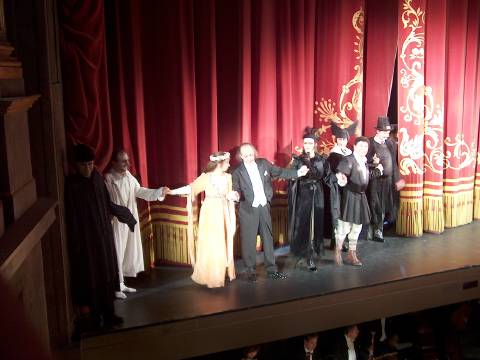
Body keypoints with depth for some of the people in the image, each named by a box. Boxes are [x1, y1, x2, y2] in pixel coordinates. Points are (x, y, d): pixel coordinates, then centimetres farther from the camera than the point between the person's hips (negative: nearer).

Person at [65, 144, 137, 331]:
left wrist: (125, 214, 22)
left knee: (107, 273, 12)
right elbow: (71, 217, -15)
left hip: (103, 234, 6)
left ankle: (108, 314, 25)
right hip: (85, 237, -6)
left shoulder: (97, 177, 1)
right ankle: (90, 314, 21)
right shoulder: (71, 184, -16)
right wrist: (75, 245, -16)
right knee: (89, 275, 6)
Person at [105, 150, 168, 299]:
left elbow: (139, 191, 9)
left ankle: (121, 283, 27)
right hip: (116, 222, -7)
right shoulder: (108, 179, -16)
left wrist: (159, 192, 0)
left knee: (128, 252, 13)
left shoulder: (128, 176, 3)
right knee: (117, 253, 1)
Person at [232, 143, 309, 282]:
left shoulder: (263, 163, 3)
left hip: (264, 207, 4)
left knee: (268, 238, 10)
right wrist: (236, 195, -35)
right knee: (248, 241, 1)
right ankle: (250, 271, 15)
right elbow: (236, 189, -12)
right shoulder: (237, 171, -7)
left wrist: (297, 172, 2)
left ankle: (271, 269, 21)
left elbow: (279, 172, 10)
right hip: (248, 209, -4)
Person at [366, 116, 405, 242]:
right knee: (376, 207, 0)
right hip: (375, 181, -5)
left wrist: (397, 179, 11)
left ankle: (379, 230, 22)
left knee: (384, 207, 10)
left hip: (388, 180, 5)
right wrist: (373, 163, -28)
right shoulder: (370, 143, -11)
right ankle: (376, 231, 12)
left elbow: (394, 162, 13)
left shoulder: (390, 143, 7)